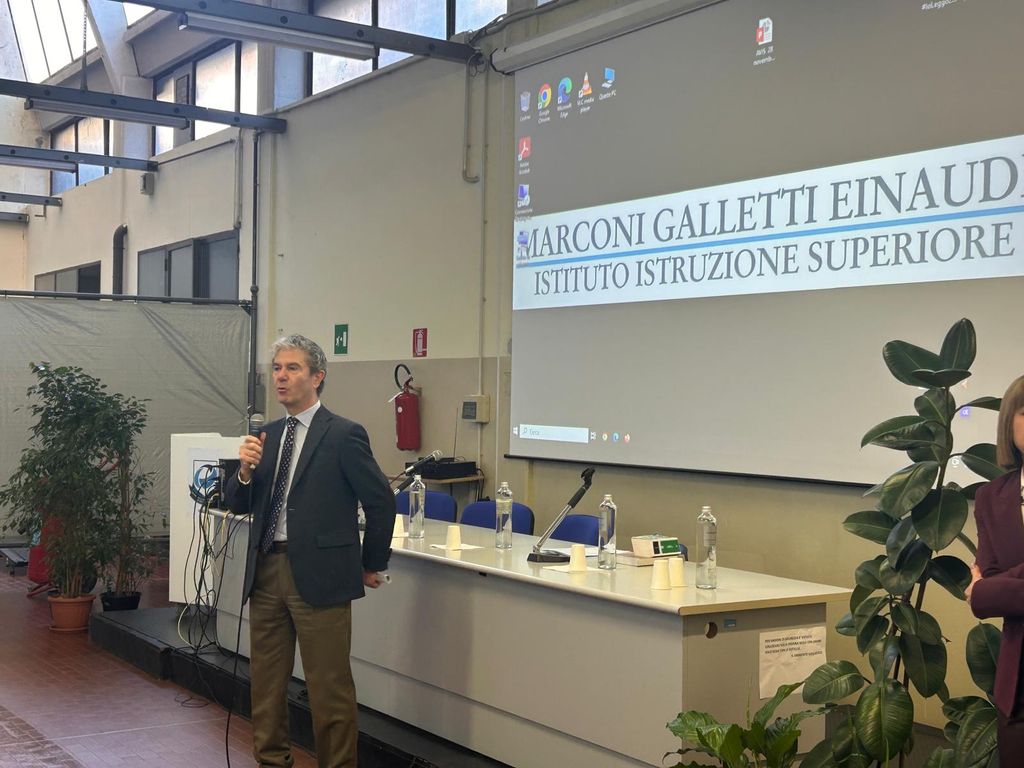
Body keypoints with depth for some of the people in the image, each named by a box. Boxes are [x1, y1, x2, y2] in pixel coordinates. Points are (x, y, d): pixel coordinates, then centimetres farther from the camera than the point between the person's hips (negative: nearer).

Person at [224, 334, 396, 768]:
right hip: (266, 571, 7)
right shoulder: (268, 435, 11)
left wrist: (372, 565, 1)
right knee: (266, 682, 15)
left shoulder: (344, 435, -9)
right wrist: (246, 470, -9)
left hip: (319, 575, -6)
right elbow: (239, 505, 11)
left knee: (329, 687, 1)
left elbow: (381, 501, -6)